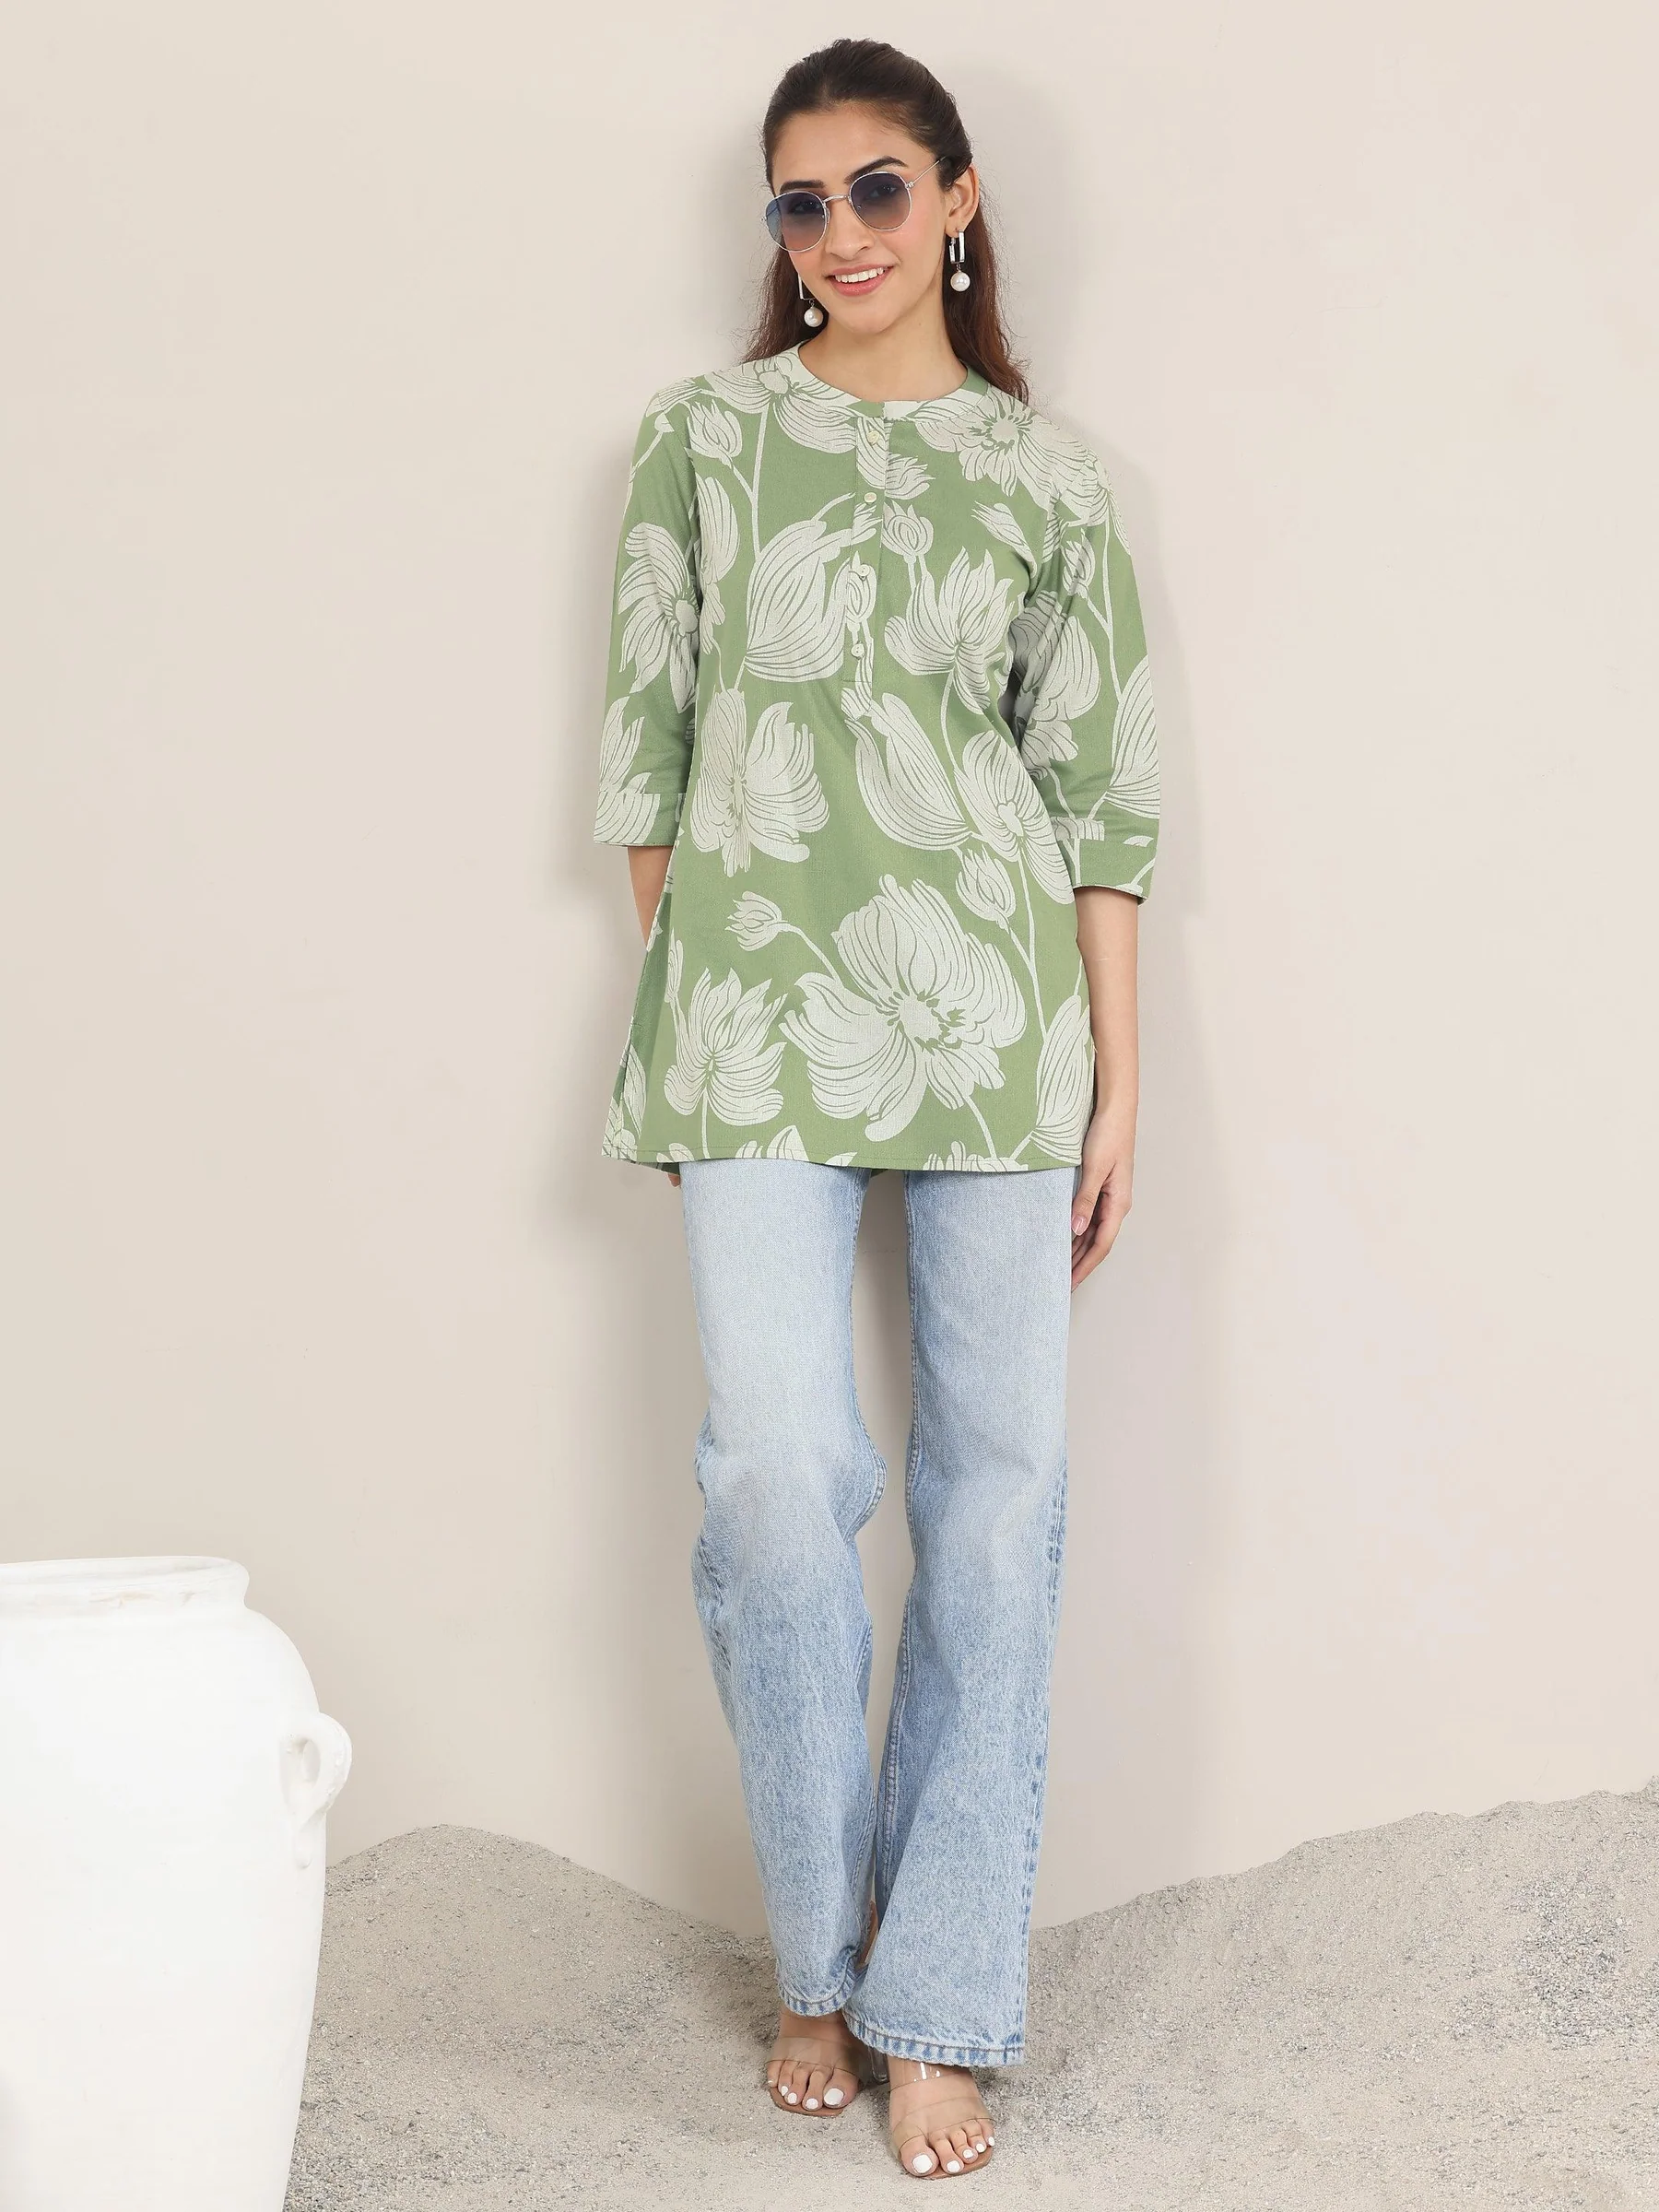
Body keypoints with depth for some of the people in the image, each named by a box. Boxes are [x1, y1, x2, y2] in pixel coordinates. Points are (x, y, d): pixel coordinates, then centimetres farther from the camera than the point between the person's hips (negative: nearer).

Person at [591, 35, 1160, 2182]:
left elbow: (1102, 790, 7)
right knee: (780, 1476, -9)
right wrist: (665, 1006, 5)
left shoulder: (1045, 474, 10)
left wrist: (1117, 1080, 3)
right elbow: (647, 741, 9)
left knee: (996, 1483, 0)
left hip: (992, 1013, 1)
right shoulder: (701, 438, 9)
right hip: (757, 1012, -1)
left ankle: (938, 2008, 11)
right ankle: (820, 1956, 14)